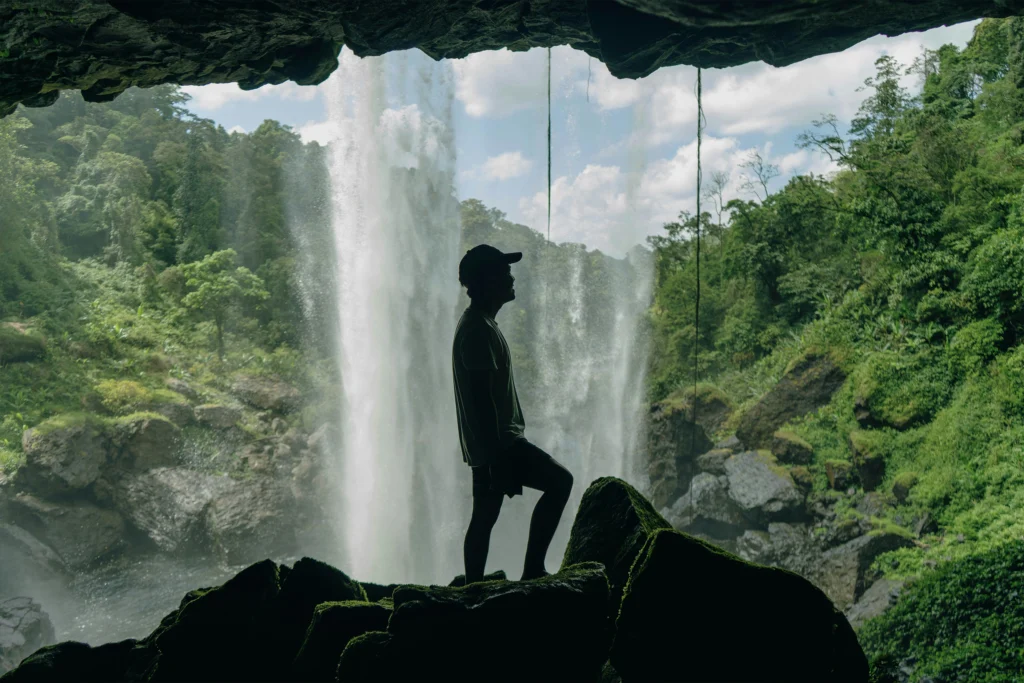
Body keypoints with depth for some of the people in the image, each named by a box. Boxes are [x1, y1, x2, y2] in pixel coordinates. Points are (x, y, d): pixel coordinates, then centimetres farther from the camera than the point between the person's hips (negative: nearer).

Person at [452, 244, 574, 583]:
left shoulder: (478, 324, 18)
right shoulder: (478, 330, -16)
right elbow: (482, 396, -22)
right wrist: (496, 455, -23)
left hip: (494, 441, 11)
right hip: (497, 441, -11)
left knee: (485, 516, 11)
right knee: (559, 481, -9)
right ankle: (533, 570, -6)